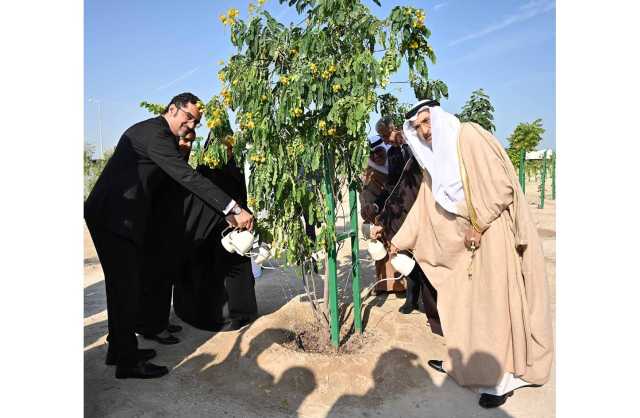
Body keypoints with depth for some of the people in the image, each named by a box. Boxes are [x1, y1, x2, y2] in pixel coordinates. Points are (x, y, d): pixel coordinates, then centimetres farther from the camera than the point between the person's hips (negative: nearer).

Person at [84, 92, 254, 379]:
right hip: (115, 218, -11)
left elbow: (179, 179, 15)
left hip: (113, 216, 11)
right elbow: (188, 178, -25)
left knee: (122, 285, 17)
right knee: (126, 286, -4)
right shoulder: (155, 133, -16)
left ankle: (119, 349, 30)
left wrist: (226, 213, 9)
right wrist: (234, 210, -27)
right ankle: (128, 361, 7)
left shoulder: (154, 132, 17)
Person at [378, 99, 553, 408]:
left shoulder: (470, 137, -13)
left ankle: (500, 379, 13)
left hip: (494, 232, -8)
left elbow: (502, 184, -18)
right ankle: (462, 362, 29)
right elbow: (422, 208, 17)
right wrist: (399, 240, 19)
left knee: (495, 302, -1)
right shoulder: (433, 161, 10)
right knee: (462, 299, 13)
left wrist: (478, 225, -14)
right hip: (465, 239, 8)